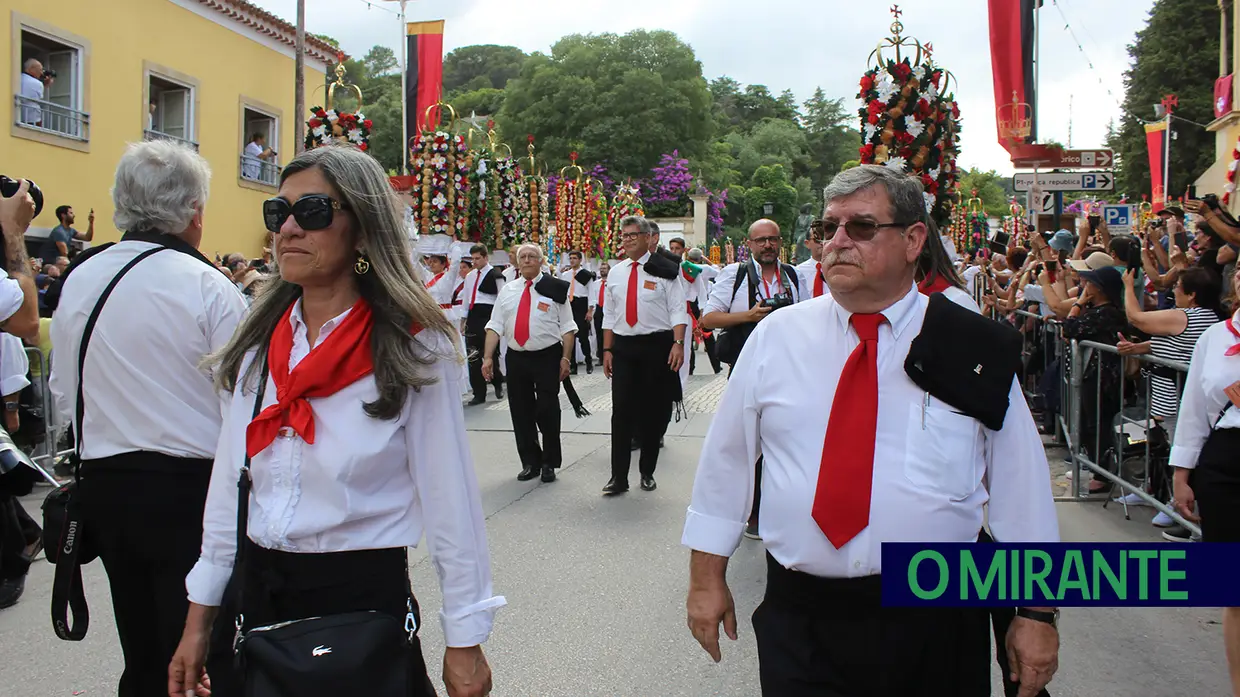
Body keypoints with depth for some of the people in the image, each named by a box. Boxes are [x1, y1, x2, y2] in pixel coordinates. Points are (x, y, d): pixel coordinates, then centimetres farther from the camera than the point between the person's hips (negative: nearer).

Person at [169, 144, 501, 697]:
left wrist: (465, 642, -8)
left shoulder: (413, 349, -11)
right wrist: (199, 617, 10)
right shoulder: (256, 344, 4)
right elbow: (228, 484, 9)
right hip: (251, 593, 5)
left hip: (363, 594, -4)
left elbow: (449, 502, -10)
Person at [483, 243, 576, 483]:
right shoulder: (507, 290, 9)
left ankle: (549, 463, 15)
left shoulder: (555, 288, -2)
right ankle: (530, 463, 22)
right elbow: (495, 326, 6)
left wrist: (565, 358, -10)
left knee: (547, 411, -1)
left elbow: (567, 327, -3)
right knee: (521, 412, 9)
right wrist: (488, 357, -2)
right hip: (516, 358, 4)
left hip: (547, 357, -4)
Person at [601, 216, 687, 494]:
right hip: (623, 346, 3)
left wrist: (678, 343, -18)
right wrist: (607, 350, 8)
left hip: (656, 346, -3)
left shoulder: (664, 270, -3)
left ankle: (647, 472, 20)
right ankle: (619, 476, 4)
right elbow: (609, 315, 13)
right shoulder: (615, 273, 11)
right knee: (621, 411, -1)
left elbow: (677, 311, -7)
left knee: (654, 410, 5)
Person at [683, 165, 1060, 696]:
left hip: (935, 625, 0)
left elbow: (1021, 480, 2)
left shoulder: (976, 348, -3)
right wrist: (708, 577, 8)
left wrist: (1037, 611, 4)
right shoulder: (775, 338, 1)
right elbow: (727, 458, 7)